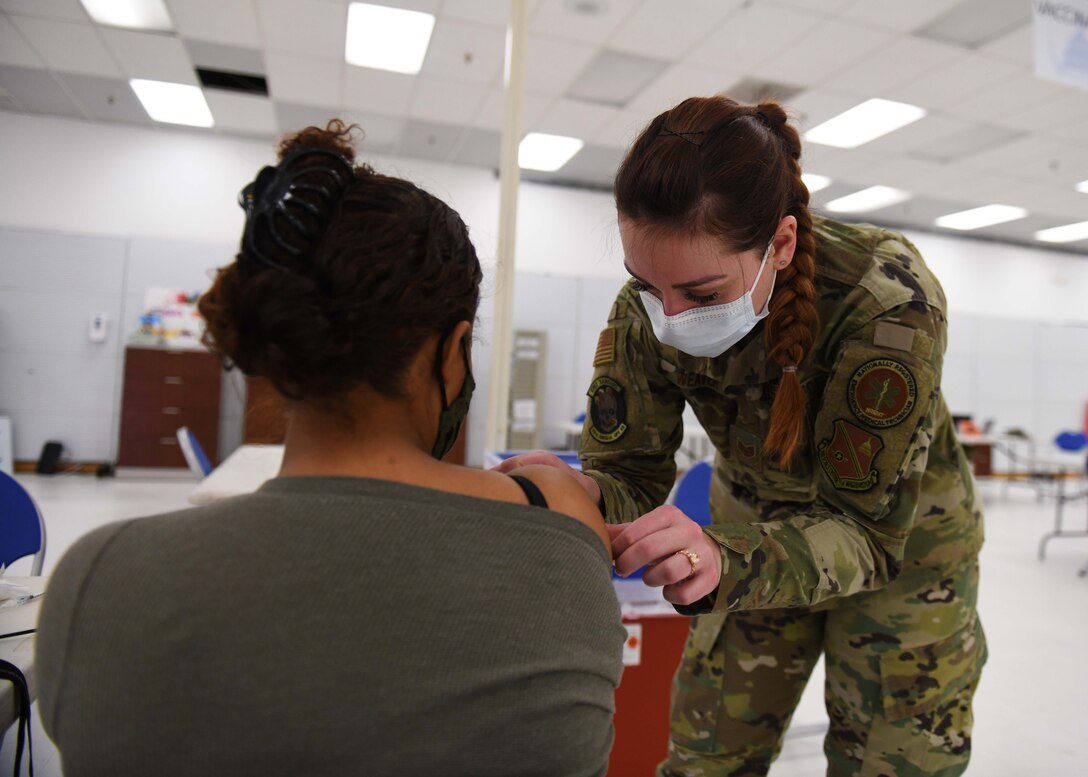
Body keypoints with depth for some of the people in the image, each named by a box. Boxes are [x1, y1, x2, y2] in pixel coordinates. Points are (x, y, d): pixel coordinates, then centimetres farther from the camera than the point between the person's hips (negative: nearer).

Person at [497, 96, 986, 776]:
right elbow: (630, 472, -16)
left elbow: (868, 529, -31)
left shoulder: (889, 298, -34)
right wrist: (578, 494, -41)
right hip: (757, 527, 3)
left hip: (903, 545, -2)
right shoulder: (646, 311, -24)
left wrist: (726, 555, -50)